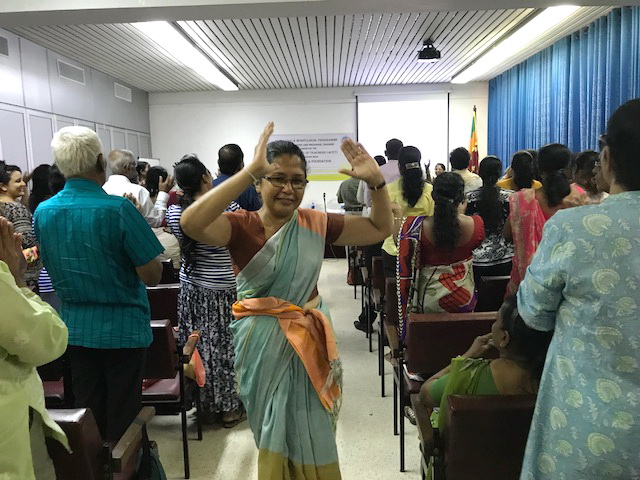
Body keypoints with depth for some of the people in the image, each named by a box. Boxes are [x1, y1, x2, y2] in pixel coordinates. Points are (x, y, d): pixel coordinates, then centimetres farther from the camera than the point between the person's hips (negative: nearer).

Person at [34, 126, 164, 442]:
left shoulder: (43, 212, -1)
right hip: (122, 327, -5)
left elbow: (53, 270, 11)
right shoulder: (118, 209, -19)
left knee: (88, 414, 19)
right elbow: (152, 275, -18)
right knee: (123, 417, 10)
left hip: (75, 328, 5)